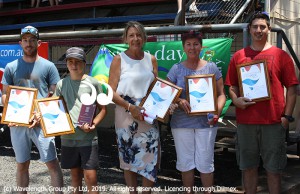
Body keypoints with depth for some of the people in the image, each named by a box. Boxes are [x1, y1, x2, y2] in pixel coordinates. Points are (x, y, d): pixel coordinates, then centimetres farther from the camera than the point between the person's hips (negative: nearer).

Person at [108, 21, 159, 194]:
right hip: (126, 116, -3)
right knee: (129, 158, 6)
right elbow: (111, 92, -8)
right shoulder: (119, 59, -4)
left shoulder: (151, 59, 7)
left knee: (151, 158, 2)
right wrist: (131, 107, -18)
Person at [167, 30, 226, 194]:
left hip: (206, 122, -1)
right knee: (185, 163, 8)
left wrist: (217, 112, -14)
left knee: (205, 163, 3)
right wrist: (179, 101, -17)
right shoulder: (176, 69, 5)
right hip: (181, 123, 1)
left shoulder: (211, 67, 4)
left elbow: (221, 94, 4)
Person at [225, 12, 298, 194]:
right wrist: (236, 100, -8)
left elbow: (292, 88, 2)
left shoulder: (281, 55, 2)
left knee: (274, 168, 5)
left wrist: (287, 116, -5)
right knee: (248, 167, 11)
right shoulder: (238, 56, 8)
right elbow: (232, 86, 13)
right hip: (245, 121, 2)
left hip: (274, 121, -2)